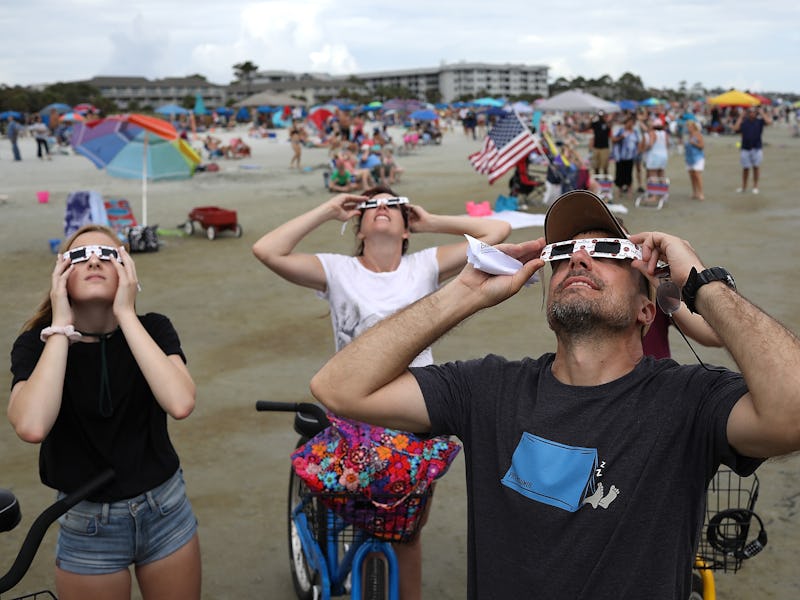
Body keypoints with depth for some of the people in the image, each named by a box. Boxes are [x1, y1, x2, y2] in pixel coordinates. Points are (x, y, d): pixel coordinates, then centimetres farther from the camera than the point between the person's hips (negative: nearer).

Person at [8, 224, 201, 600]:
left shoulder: (151, 328, -9)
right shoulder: (38, 343, -10)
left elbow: (180, 404, -29)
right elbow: (32, 427, -30)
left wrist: (125, 314, -25)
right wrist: (61, 328, -23)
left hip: (165, 512, 1)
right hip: (86, 527, 0)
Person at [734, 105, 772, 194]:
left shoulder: (759, 121, 3)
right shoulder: (743, 122, 5)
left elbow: (769, 122, -14)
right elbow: (735, 129, -10)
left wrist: (762, 113, -6)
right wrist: (740, 117, -5)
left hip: (757, 148, -1)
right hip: (745, 148, 1)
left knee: (756, 167, 2)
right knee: (745, 168, 6)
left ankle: (755, 186, 11)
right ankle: (744, 187, 16)